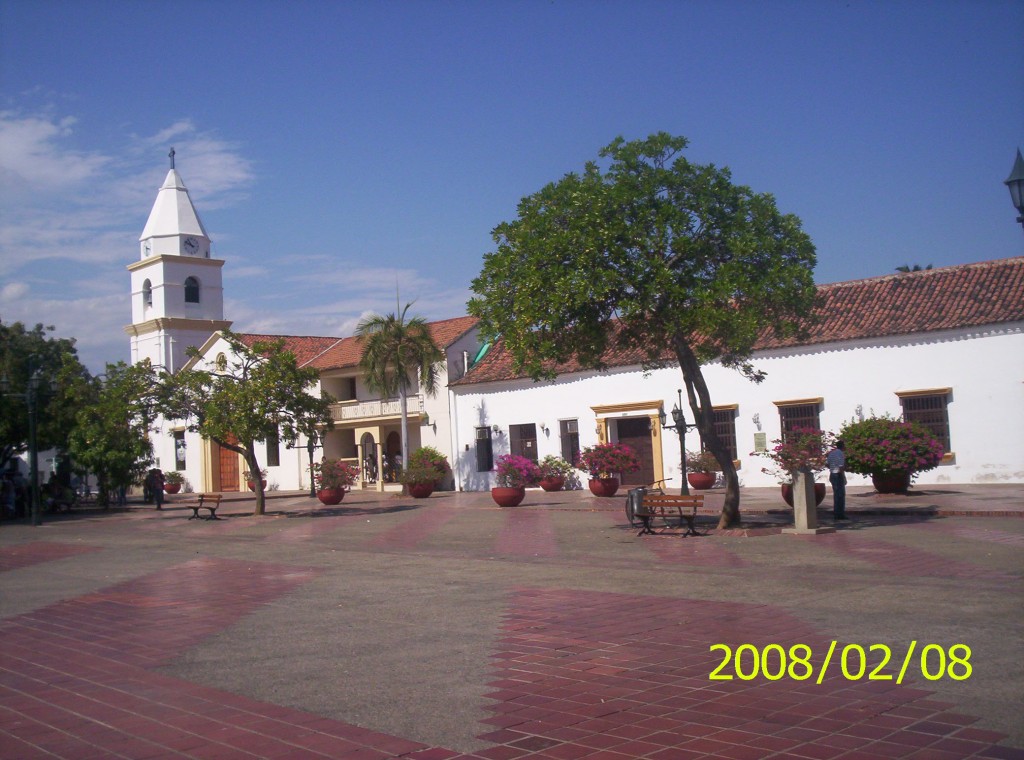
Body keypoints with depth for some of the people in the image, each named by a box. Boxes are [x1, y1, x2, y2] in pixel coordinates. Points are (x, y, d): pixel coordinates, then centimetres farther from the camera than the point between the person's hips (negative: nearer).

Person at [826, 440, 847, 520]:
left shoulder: (832, 453, 9)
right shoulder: (841, 454, -16)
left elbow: (827, 463, 10)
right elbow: (841, 467, -21)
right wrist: (844, 478, -16)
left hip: (832, 475, 8)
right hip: (838, 475, -8)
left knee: (836, 495, 16)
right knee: (841, 495, -2)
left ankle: (836, 513, 20)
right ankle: (840, 514, -2)